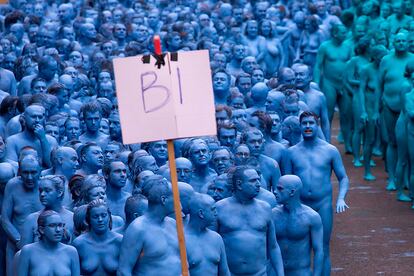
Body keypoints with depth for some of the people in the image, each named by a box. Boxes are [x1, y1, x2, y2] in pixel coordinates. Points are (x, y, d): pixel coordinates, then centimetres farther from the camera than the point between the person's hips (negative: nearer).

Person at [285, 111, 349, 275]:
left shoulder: (330, 151, 2)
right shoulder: (292, 152, 6)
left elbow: (343, 178, 4)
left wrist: (341, 199, -12)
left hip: (323, 206, -1)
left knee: (323, 250, 2)